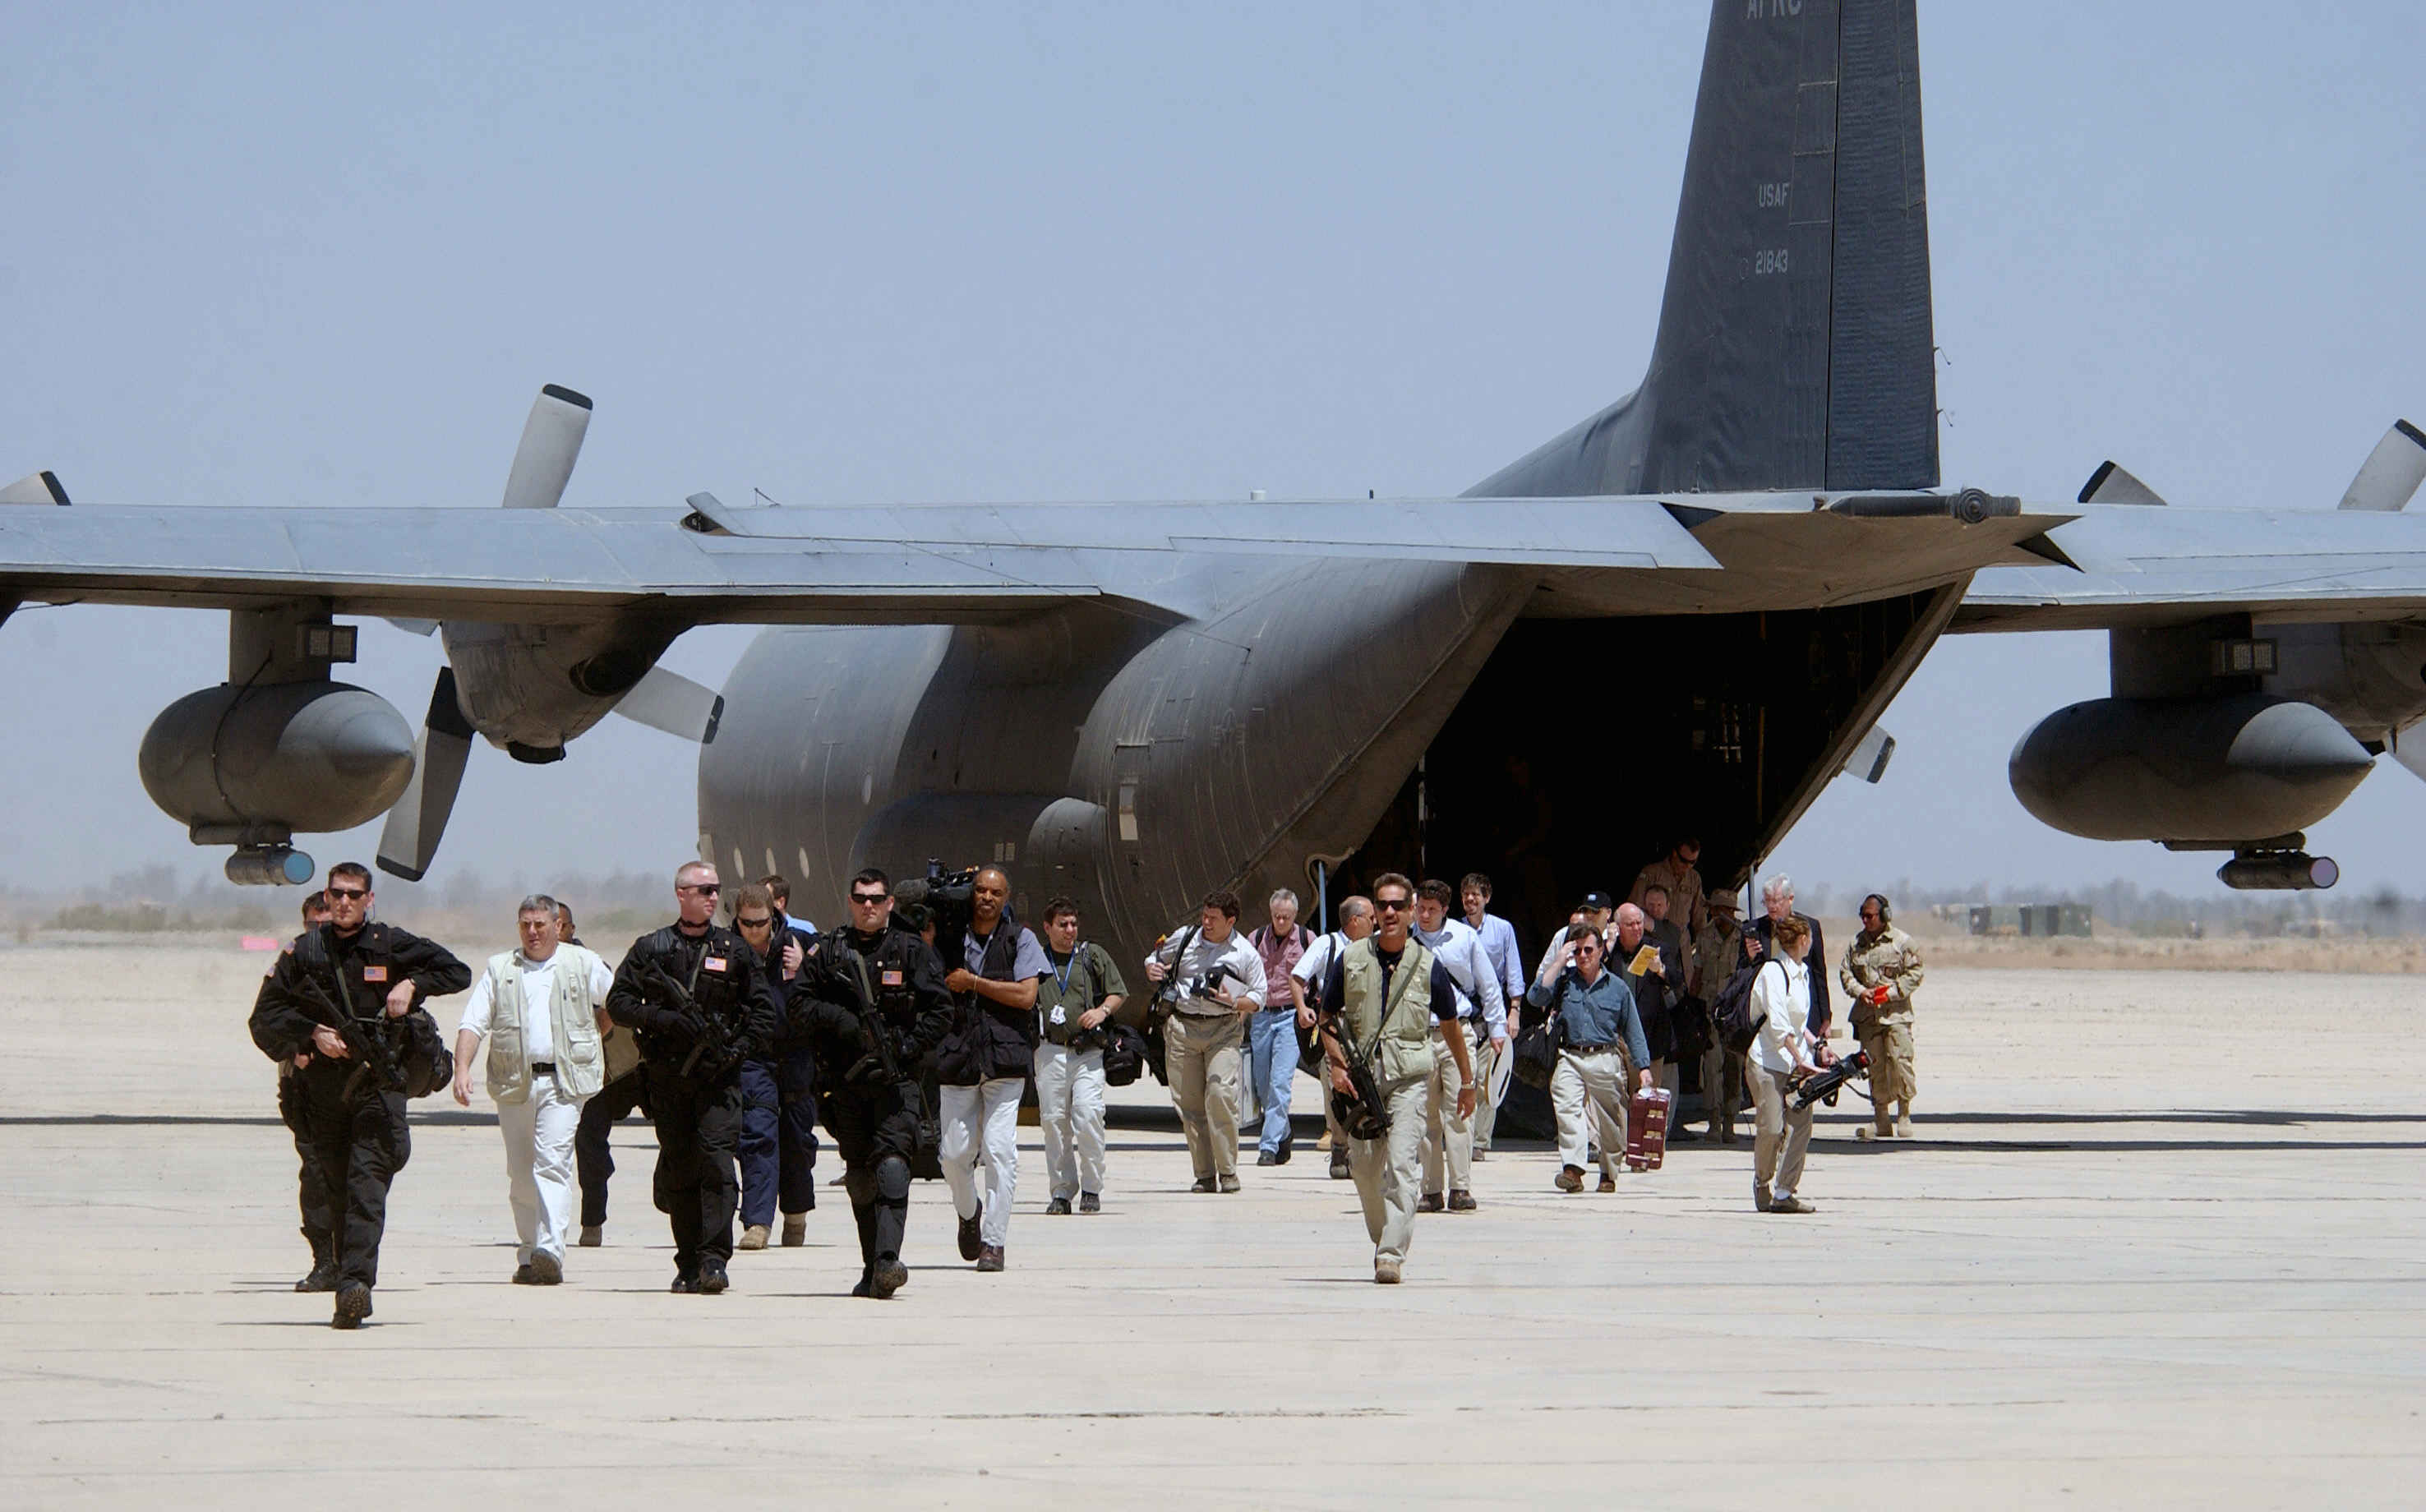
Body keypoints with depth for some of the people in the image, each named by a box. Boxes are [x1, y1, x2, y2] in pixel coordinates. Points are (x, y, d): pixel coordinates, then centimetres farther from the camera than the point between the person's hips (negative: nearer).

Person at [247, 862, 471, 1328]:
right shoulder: (304, 952, 9)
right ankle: (350, 1293, 11)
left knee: (367, 1182, -16)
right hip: (324, 1084, 3)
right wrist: (313, 1034, -7)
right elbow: (266, 1017, 8)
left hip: (378, 1081, -2)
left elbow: (457, 972, 15)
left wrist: (412, 985, -1)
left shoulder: (391, 945, 6)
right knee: (338, 1189, 5)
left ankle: (356, 1282, -27)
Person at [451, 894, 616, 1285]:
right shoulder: (499, 970, 11)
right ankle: (528, 1256, 16)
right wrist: (462, 1068, -10)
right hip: (514, 1083, 3)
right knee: (521, 1174, 6)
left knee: (553, 1162, -18)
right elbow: (473, 1023, 4)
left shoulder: (585, 965, 8)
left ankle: (551, 1250, -28)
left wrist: (594, 1039, 18)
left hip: (563, 1081, -3)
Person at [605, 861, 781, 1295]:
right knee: (679, 1169, 4)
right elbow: (618, 1003, 3)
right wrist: (663, 1020, -13)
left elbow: (766, 1011, 8)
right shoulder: (651, 949, 7)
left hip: (719, 1076, -1)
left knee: (716, 1159, -14)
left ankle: (714, 1260, -16)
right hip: (668, 1076, 1)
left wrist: (737, 1049, -7)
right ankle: (689, 1264, 13)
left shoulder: (735, 950, 8)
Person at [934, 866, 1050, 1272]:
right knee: (955, 1154, 1)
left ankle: (994, 1241, -8)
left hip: (1005, 1055, -3)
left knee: (999, 1150, -12)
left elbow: (1026, 995, -5)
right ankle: (969, 1214, 31)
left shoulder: (1020, 940, 6)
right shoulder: (952, 938, 12)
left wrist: (972, 982, -5)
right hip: (958, 1056, 3)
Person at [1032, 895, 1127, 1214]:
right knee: (1054, 1120, 0)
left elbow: (1119, 993, 14)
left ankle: (1091, 1188, -2)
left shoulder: (1093, 955, 10)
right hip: (1050, 1052, 1)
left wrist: (1103, 1010, -5)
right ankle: (1062, 1190, 8)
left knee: (1088, 1116, -13)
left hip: (1088, 1053, -1)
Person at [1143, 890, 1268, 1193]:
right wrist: (1153, 970, 0)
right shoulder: (1183, 939, 7)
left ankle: (1228, 1173, -9)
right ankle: (1204, 1175, 9)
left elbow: (1258, 997, 6)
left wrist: (1235, 1003, -14)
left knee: (1221, 1094, -17)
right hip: (1181, 1028, 3)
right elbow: (1154, 960, 24)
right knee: (1189, 1102, 1)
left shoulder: (1246, 954, 2)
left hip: (1223, 1029, -3)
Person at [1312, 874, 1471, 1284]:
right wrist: (1336, 1064, -4)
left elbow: (1450, 1026, 14)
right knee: (1365, 1168, 5)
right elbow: (1328, 1018, 12)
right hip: (1360, 1076, 2)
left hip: (1409, 1077, -2)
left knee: (1401, 1164, -14)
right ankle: (1382, 1241, 25)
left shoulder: (1428, 966, 3)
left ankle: (1392, 1254, -18)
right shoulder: (1350, 960, 5)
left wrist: (1467, 1083, 19)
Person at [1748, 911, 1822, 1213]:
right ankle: (1762, 1184, 16)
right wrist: (1799, 1060, -19)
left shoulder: (1800, 972, 15)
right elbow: (1778, 1024, -18)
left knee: (1800, 1126, -3)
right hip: (1769, 1060, -8)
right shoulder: (1773, 972, -12)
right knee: (1771, 1128, -7)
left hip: (1796, 1061, 8)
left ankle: (1784, 1192, 0)